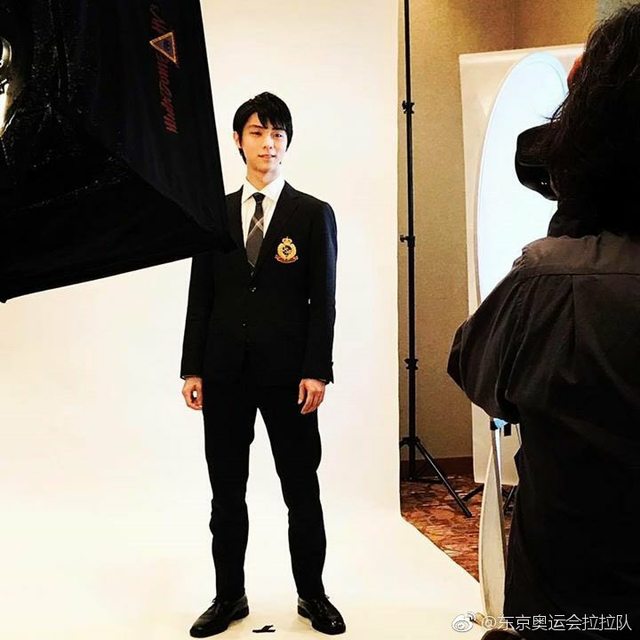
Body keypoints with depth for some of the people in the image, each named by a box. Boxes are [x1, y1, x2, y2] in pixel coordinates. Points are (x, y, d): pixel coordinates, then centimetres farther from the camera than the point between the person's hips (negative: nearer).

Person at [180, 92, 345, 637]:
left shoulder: (314, 214, 2)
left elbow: (323, 300, -2)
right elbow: (201, 296, 8)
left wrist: (317, 371, -10)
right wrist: (192, 368, 2)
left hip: (288, 372, -2)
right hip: (224, 372, 3)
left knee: (302, 490, 7)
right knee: (227, 491, 10)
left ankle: (312, 595, 24)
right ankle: (230, 596, 24)